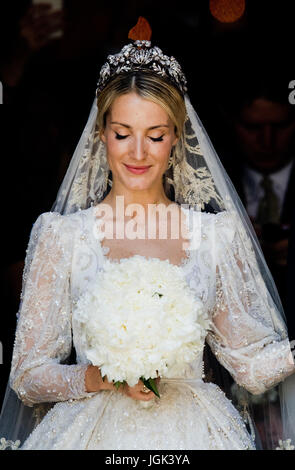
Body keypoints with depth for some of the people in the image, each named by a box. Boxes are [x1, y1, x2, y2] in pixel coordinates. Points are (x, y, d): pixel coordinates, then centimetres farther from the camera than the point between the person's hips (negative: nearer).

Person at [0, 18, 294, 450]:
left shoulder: (217, 234, 7)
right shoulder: (62, 236, 2)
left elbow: (250, 363, 8)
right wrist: (102, 378, -13)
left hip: (191, 432, 2)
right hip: (96, 432, -1)